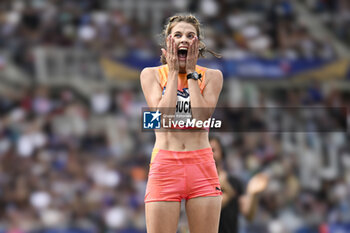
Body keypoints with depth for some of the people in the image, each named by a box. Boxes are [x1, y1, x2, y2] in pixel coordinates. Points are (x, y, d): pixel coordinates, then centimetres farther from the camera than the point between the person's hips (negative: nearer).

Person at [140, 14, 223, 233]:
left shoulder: (212, 76, 7)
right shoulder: (152, 74, 6)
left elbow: (201, 117, -9)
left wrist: (191, 73, -4)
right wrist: (174, 72, -4)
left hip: (202, 166, 1)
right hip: (165, 166, -1)